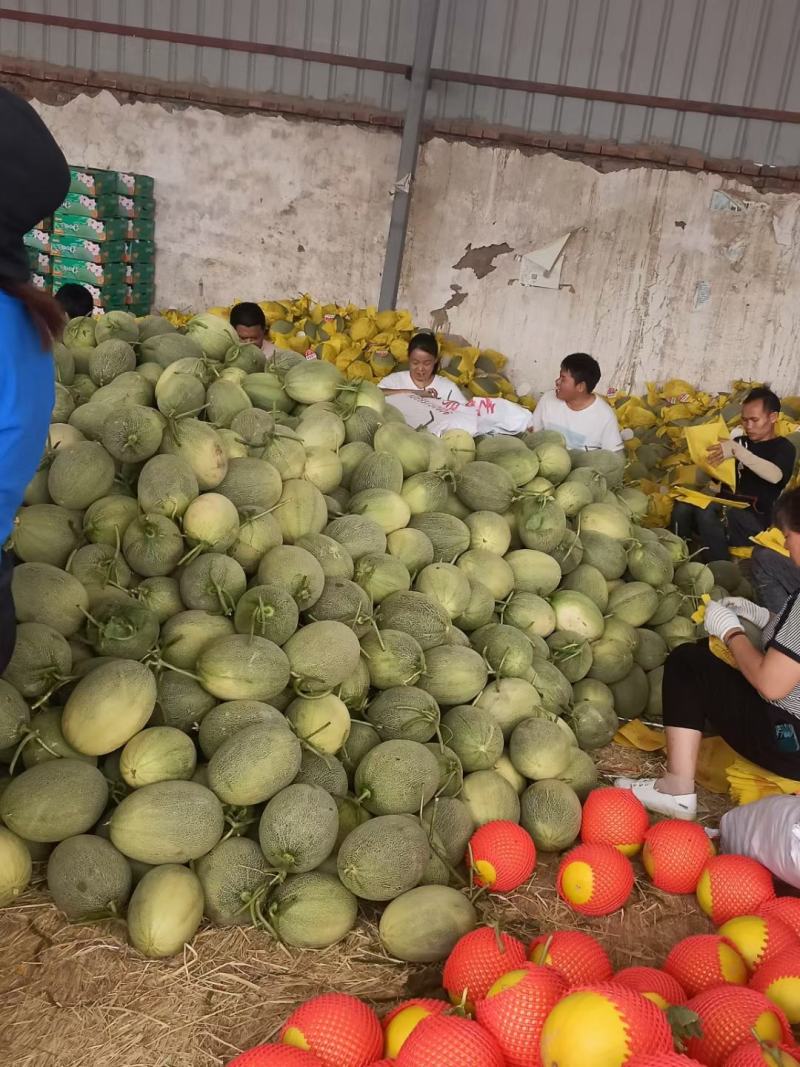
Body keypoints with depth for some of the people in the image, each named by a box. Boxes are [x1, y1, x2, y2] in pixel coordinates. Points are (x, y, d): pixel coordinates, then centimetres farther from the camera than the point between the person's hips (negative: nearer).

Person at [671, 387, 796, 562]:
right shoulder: (739, 441, 22)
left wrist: (737, 451, -32)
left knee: (706, 512, -35)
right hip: (725, 508, 5)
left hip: (755, 519, -5)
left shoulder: (783, 447, 3)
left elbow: (775, 476, -21)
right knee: (683, 507, -25)